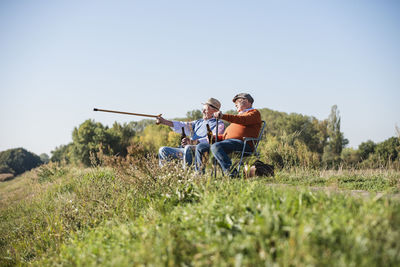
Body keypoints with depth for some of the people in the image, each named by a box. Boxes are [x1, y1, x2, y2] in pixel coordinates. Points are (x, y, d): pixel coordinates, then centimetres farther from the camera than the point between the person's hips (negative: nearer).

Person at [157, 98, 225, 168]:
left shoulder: (219, 124, 3)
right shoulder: (198, 122, 26)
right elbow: (183, 126, 14)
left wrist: (192, 142, -29)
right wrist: (164, 121, 1)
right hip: (186, 149, 8)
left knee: (188, 148, -40)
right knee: (163, 150, 3)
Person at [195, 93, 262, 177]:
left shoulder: (254, 113, 8)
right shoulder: (241, 115, 35)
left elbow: (243, 120, -16)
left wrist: (223, 116, -27)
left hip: (241, 142, -9)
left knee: (216, 146, -36)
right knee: (200, 147, 1)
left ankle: (230, 172, -42)